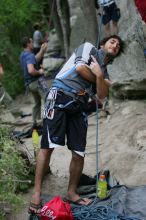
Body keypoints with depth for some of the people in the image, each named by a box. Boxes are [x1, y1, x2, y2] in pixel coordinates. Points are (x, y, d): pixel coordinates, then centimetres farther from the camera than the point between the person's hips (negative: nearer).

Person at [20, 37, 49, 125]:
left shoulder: (23, 55, 10)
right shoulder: (30, 55, -19)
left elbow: (35, 59, 24)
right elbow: (31, 70, -33)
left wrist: (42, 50, 18)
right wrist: (39, 72, -17)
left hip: (29, 84, 10)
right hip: (38, 81, -10)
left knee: (37, 103, 23)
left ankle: (35, 122, 27)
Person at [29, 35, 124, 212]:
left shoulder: (105, 73, 25)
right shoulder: (88, 48, 12)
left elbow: (102, 95, 6)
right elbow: (80, 67, -6)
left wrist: (99, 76, -10)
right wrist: (98, 80, 8)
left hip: (78, 106, 7)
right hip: (59, 97, -6)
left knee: (79, 153, 0)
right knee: (48, 146, -15)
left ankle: (71, 193, 16)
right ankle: (36, 193, -13)